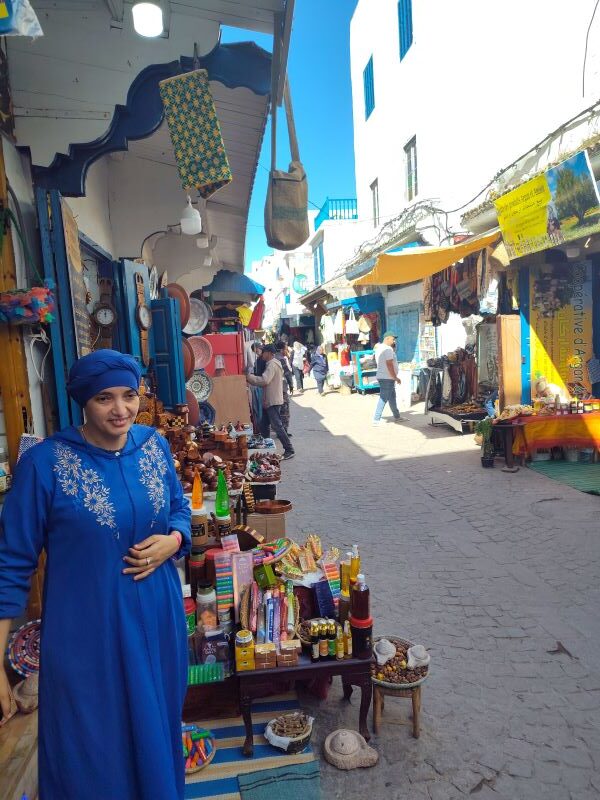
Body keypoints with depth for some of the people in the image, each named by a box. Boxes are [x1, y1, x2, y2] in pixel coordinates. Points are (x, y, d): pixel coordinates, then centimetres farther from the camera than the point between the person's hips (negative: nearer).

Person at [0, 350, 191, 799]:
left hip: (157, 618, 4)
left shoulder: (155, 446, -4)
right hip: (85, 632, -4)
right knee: (91, 751, 16)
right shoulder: (44, 462, -17)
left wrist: (173, 541, -12)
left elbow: (180, 509, 11)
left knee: (157, 731, 25)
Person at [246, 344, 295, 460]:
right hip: (269, 401, 11)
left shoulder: (272, 364, -14)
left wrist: (249, 377, -16)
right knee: (264, 426, 15)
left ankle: (289, 450, -5)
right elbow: (266, 381, 17)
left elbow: (264, 380, -26)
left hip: (273, 402, -11)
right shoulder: (272, 364, 20)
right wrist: (251, 379, 5)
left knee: (277, 426, -9)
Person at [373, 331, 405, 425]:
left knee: (392, 397, 18)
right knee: (384, 398, -7)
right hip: (387, 378, -11)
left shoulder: (379, 348, 14)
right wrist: (395, 377, -18)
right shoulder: (388, 349, -17)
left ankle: (397, 417, 28)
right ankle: (376, 420, -6)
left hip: (382, 376, 11)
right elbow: (389, 365, -22)